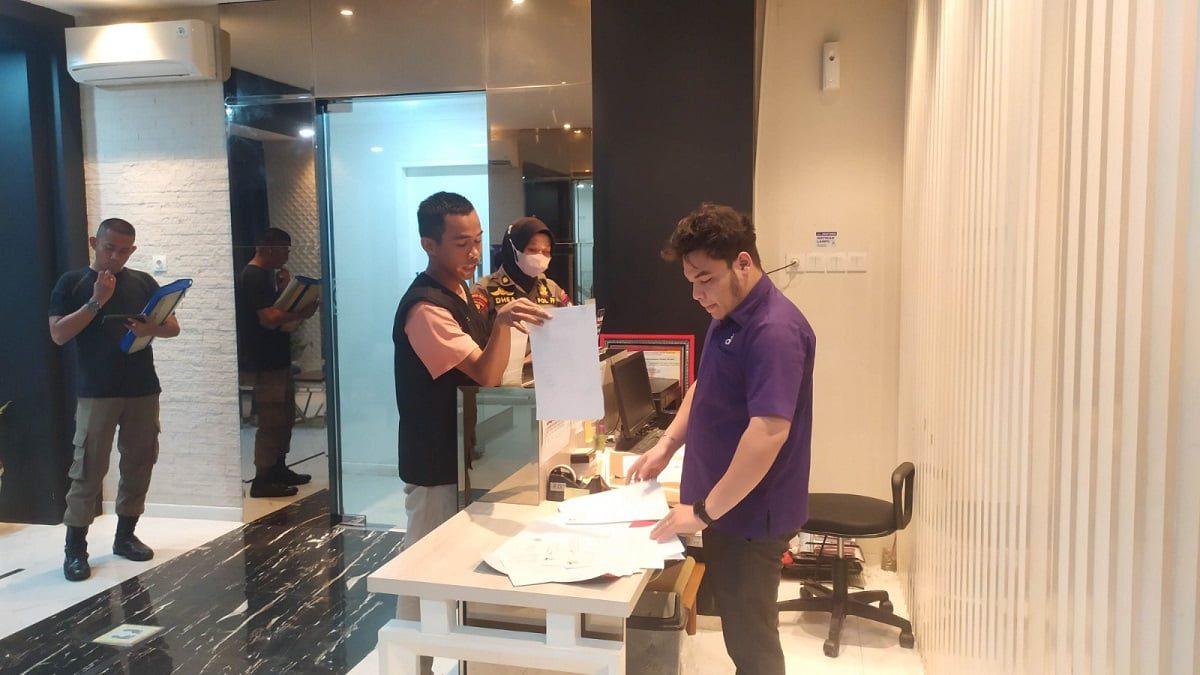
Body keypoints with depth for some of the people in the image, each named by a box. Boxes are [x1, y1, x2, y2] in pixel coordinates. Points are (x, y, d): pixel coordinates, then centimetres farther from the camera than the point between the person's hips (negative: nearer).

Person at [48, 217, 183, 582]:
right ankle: (75, 547, 4)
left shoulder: (144, 282, 9)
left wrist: (150, 328, -14)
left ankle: (126, 534, 21)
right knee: (88, 468, -4)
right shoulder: (72, 283, 1)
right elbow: (58, 334, -7)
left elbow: (173, 326, 7)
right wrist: (96, 302, -16)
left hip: (143, 389, 4)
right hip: (95, 392, -3)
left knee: (139, 463, 8)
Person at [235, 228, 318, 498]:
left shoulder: (265, 275, 16)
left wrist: (285, 288, 4)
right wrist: (301, 313, -18)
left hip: (276, 361, 11)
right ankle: (262, 480, 1)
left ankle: (278, 469, 29)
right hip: (264, 365, -11)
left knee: (285, 417, 17)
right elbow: (270, 319, -25)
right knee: (272, 422, -6)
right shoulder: (254, 277, -16)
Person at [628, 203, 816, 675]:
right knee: (736, 623, 21)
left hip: (750, 514, -9)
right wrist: (666, 446, 8)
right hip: (725, 504, 9)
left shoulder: (774, 329, -24)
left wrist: (704, 511, -26)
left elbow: (769, 432, -31)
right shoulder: (726, 316, 7)